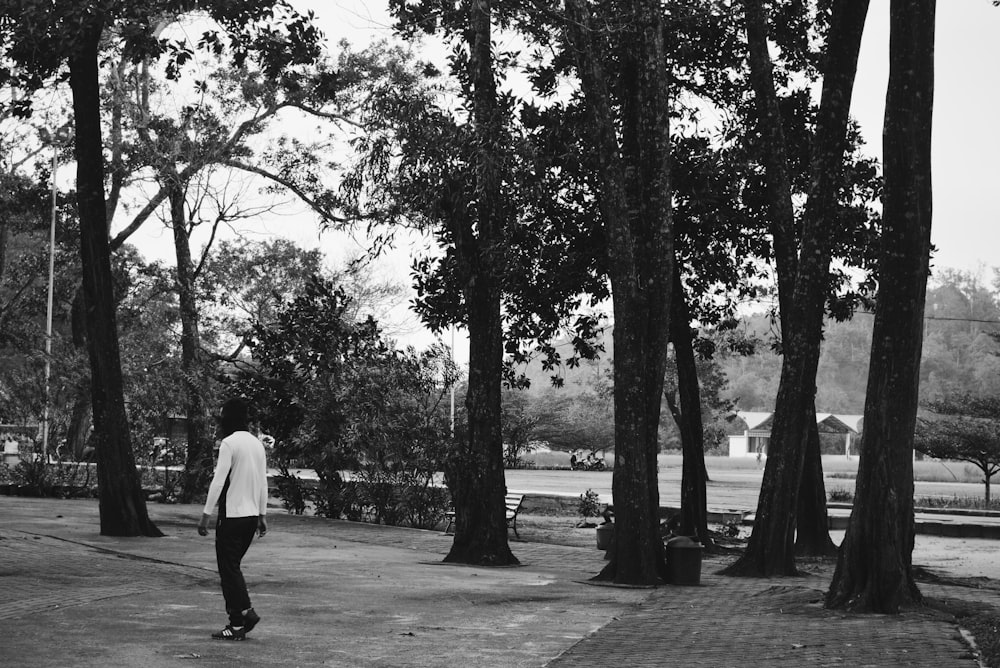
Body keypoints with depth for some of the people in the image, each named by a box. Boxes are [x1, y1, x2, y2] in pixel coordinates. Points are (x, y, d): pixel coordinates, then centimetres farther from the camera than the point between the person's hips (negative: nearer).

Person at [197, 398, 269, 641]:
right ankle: (246, 611, 10)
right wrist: (262, 515, 19)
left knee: (229, 569, 0)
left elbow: (218, 481, -16)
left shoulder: (229, 443, -12)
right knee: (233, 567, 18)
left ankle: (237, 625, 0)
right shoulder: (257, 444, 10)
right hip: (251, 515, 7)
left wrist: (206, 515, -14)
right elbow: (263, 482, 14)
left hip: (232, 514, -7)